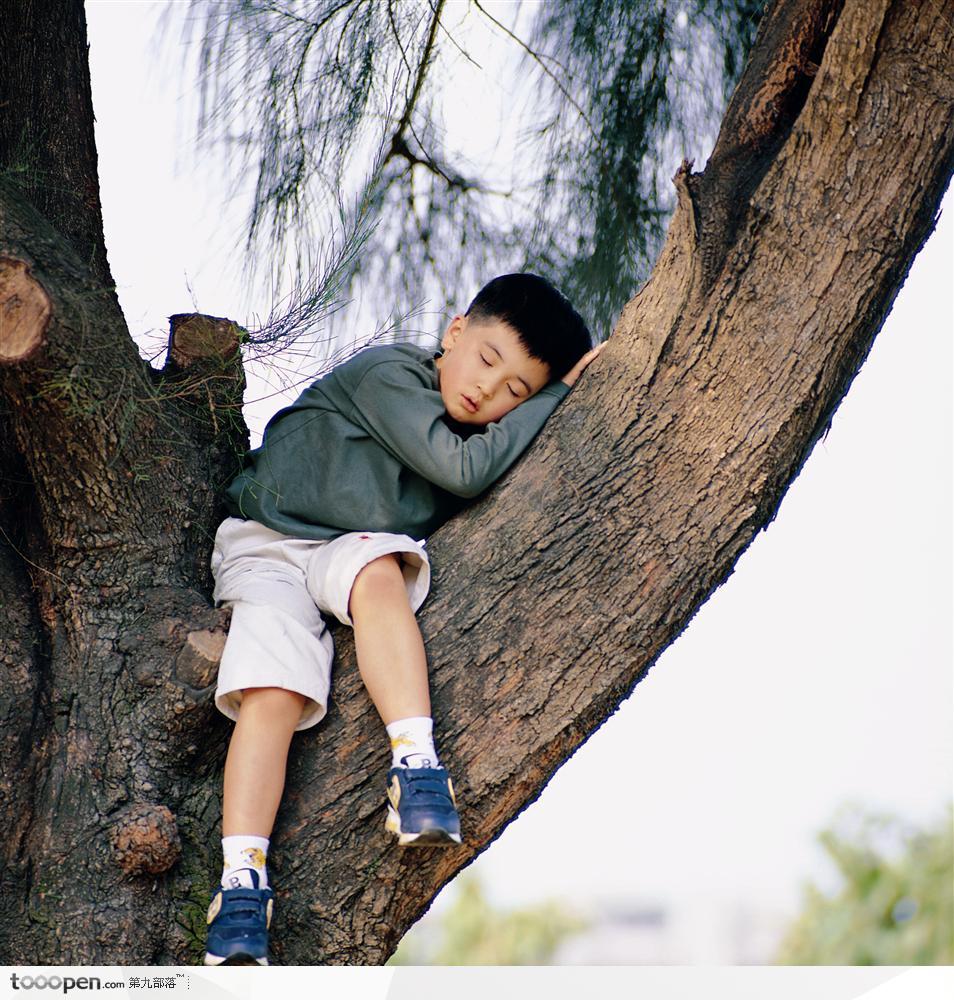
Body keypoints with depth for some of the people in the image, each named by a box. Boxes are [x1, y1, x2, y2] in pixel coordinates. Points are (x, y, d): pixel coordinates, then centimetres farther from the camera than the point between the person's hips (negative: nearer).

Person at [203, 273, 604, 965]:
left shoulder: (495, 438, 7)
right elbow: (463, 469, -23)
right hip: (266, 544, -3)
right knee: (273, 693, -25)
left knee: (377, 571, -34)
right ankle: (241, 880, -28)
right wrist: (558, 395, -16)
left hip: (356, 547, 4)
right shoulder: (391, 376, -14)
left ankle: (415, 763, -42)